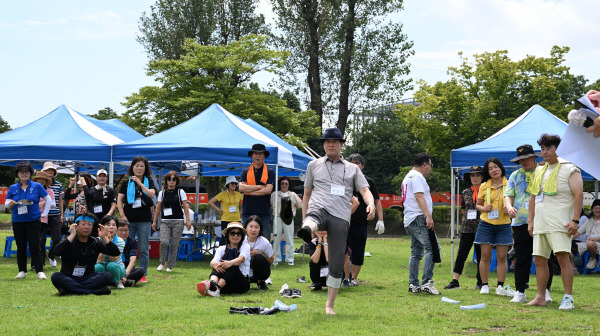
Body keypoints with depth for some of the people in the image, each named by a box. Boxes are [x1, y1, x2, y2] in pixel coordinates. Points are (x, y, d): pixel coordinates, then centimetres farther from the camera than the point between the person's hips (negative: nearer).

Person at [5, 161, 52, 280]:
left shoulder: (37, 186, 3)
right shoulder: (13, 188, 7)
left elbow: (48, 200, 8)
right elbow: (6, 203, 7)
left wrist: (44, 213, 2)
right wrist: (10, 203, -16)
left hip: (33, 220, -2)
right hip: (18, 221, 2)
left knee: (35, 247, -6)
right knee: (20, 247, 7)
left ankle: (40, 271, -7)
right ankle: (22, 271, 15)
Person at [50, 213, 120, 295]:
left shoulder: (96, 242, 8)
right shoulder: (69, 241, -1)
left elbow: (116, 253, -3)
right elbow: (57, 252, -24)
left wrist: (104, 238, -14)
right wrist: (72, 235, -24)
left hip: (88, 278, 2)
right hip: (68, 278, -2)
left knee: (106, 275, -25)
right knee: (55, 276, -32)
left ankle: (69, 290, -33)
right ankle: (93, 291, -38)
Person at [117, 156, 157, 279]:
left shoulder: (149, 182, 8)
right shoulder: (127, 183, 7)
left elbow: (152, 195, -9)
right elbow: (119, 200, 4)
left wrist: (140, 183, -13)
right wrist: (122, 216, -5)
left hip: (144, 220, 0)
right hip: (129, 220, 0)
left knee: (144, 249, 2)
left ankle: (143, 274, 9)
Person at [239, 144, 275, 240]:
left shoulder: (270, 172, 7)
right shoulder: (245, 172, 11)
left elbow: (268, 190, -6)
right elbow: (241, 187, -5)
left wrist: (249, 190, -5)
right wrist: (260, 186, -6)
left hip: (264, 213, -1)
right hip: (248, 213, 1)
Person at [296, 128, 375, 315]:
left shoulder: (352, 169, 22)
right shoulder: (314, 165, 24)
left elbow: (364, 190, 9)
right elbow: (307, 194, 25)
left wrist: (370, 204, -15)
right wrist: (303, 221, 15)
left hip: (340, 217, 1)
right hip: (319, 209, -1)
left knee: (337, 265, -3)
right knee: (315, 215, -42)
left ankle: (330, 304, 7)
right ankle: (306, 230, -78)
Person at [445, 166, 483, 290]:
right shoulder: (465, 193, 10)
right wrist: (469, 216, 4)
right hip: (467, 228, 2)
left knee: (481, 256, 4)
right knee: (461, 255, -1)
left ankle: (480, 282, 14)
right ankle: (455, 281, -1)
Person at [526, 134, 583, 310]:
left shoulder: (569, 170, -2)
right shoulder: (539, 171, 19)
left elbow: (579, 195, -10)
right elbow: (533, 197, 23)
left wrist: (575, 220, -18)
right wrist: (530, 221, 17)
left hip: (560, 223, -7)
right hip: (540, 224, 7)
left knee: (563, 257, -15)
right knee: (539, 260, 7)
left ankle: (568, 298, -12)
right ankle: (540, 297, 15)